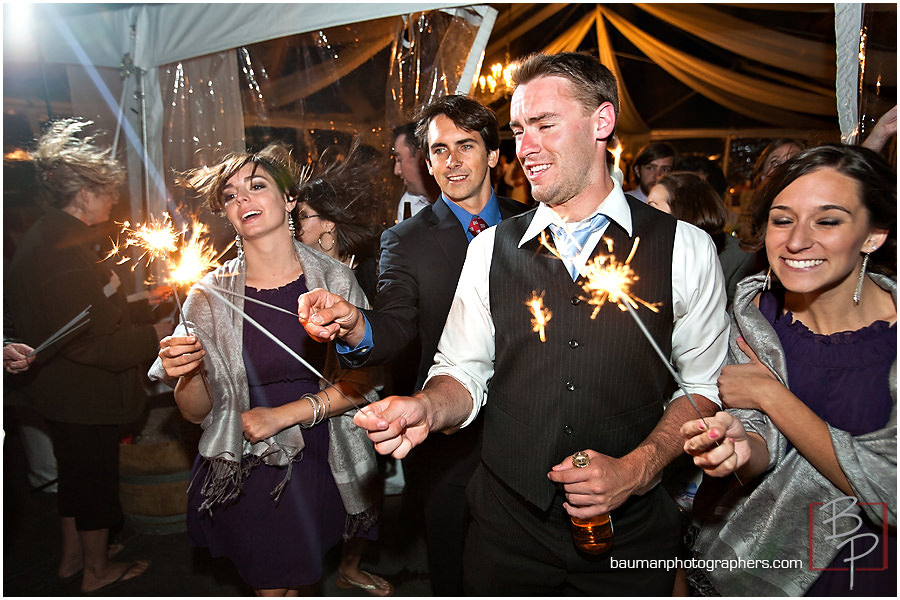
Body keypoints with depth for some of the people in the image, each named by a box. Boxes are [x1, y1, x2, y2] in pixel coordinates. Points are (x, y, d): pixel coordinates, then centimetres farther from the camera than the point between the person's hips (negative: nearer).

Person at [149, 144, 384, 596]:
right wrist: (185, 376, -21)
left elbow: (363, 380, -7)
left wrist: (285, 414, -14)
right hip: (244, 473, 0)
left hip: (319, 468, 1)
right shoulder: (210, 294, -7)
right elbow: (197, 412, -1)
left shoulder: (334, 279, -7)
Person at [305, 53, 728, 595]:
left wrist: (637, 468, -14)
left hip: (631, 533, -1)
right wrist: (427, 408, -21)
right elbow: (464, 373, 0)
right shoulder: (490, 249, 0)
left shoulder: (685, 249, -5)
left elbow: (704, 385, -2)